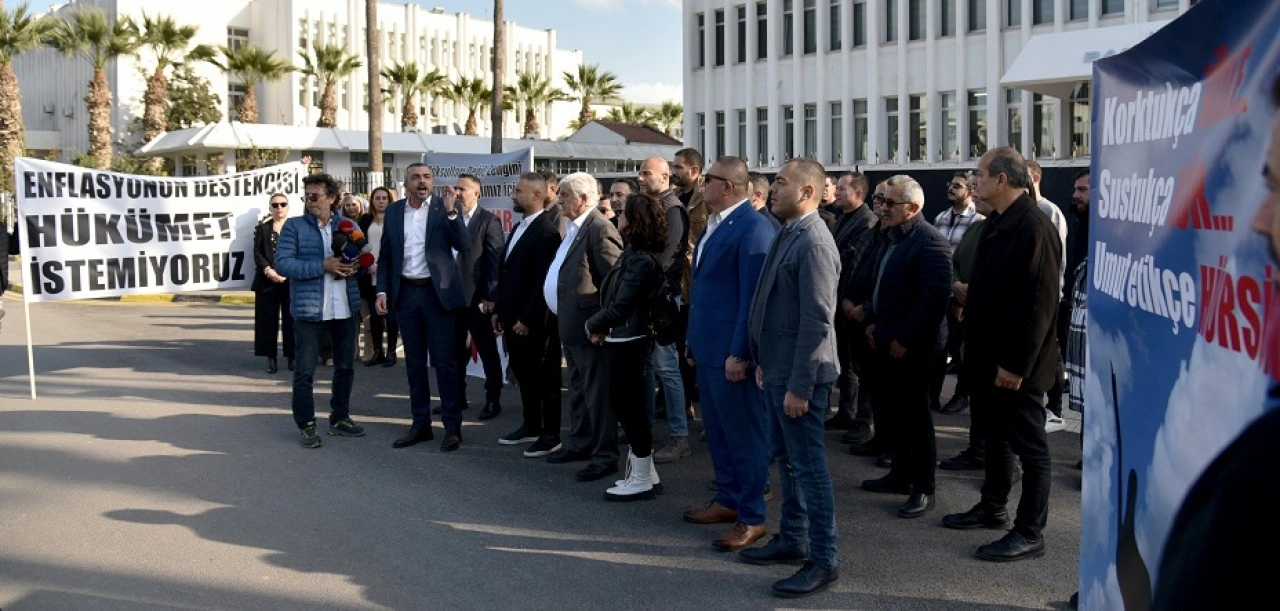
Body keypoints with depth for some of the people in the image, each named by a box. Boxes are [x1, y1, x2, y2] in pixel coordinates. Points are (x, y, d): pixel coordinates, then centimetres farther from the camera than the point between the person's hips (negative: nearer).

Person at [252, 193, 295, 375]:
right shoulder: (262, 228, 11)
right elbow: (257, 253, 3)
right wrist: (268, 270, -13)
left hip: (292, 280, -1)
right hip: (267, 281, 1)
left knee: (291, 319, 1)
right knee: (268, 320, 2)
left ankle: (292, 356, 10)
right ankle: (270, 358, 8)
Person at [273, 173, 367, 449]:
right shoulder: (294, 226, -3)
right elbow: (283, 263, -12)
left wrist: (355, 267, -10)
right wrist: (323, 266, -19)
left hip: (345, 309, 4)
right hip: (309, 309, -4)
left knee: (345, 366, 13)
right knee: (305, 370, 0)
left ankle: (340, 418, 28)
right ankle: (306, 425, 12)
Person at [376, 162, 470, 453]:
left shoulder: (445, 207, -3)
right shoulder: (393, 211, 7)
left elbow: (464, 247, -12)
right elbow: (385, 255, 11)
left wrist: (451, 213, -24)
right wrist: (382, 291, 2)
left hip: (438, 292, -4)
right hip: (405, 293, 4)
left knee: (445, 362, -1)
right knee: (414, 363, 11)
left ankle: (453, 428, 5)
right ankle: (420, 424, 21)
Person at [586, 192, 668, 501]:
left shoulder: (640, 261, -21)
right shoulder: (632, 254, 10)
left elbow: (619, 307, -21)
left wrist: (592, 325, -6)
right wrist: (603, 328, 0)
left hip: (628, 343, -10)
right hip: (622, 339, 10)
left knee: (629, 407, 0)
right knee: (624, 405, 16)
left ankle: (642, 479, 11)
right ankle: (643, 472, 26)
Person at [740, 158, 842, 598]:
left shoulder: (813, 242, -19)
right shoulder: (788, 235, 10)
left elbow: (816, 321, -22)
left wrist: (799, 386, -22)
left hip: (799, 374, -9)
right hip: (777, 369, 9)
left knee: (808, 465, -1)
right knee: (786, 459, 18)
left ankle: (824, 560, 8)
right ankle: (791, 539, 32)